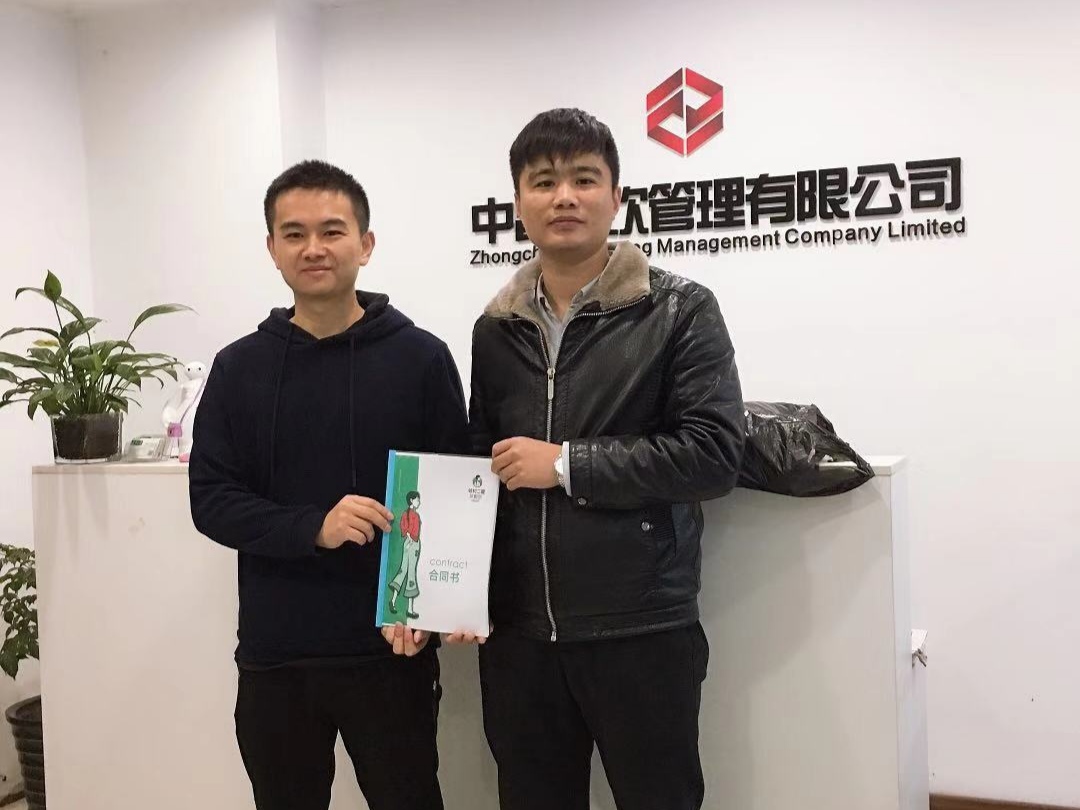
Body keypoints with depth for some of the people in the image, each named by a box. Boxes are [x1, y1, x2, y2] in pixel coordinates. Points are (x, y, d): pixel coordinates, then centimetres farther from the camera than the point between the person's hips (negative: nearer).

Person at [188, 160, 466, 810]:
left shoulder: (422, 357, -1)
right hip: (273, 655, 2)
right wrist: (312, 527, -17)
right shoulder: (240, 367, 4)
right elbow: (211, 501, 0)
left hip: (391, 651, -2)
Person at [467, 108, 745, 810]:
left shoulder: (679, 311, -4)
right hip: (518, 633, 4)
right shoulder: (495, 330, 10)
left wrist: (567, 464, -14)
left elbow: (714, 454, -13)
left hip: (642, 629, -4)